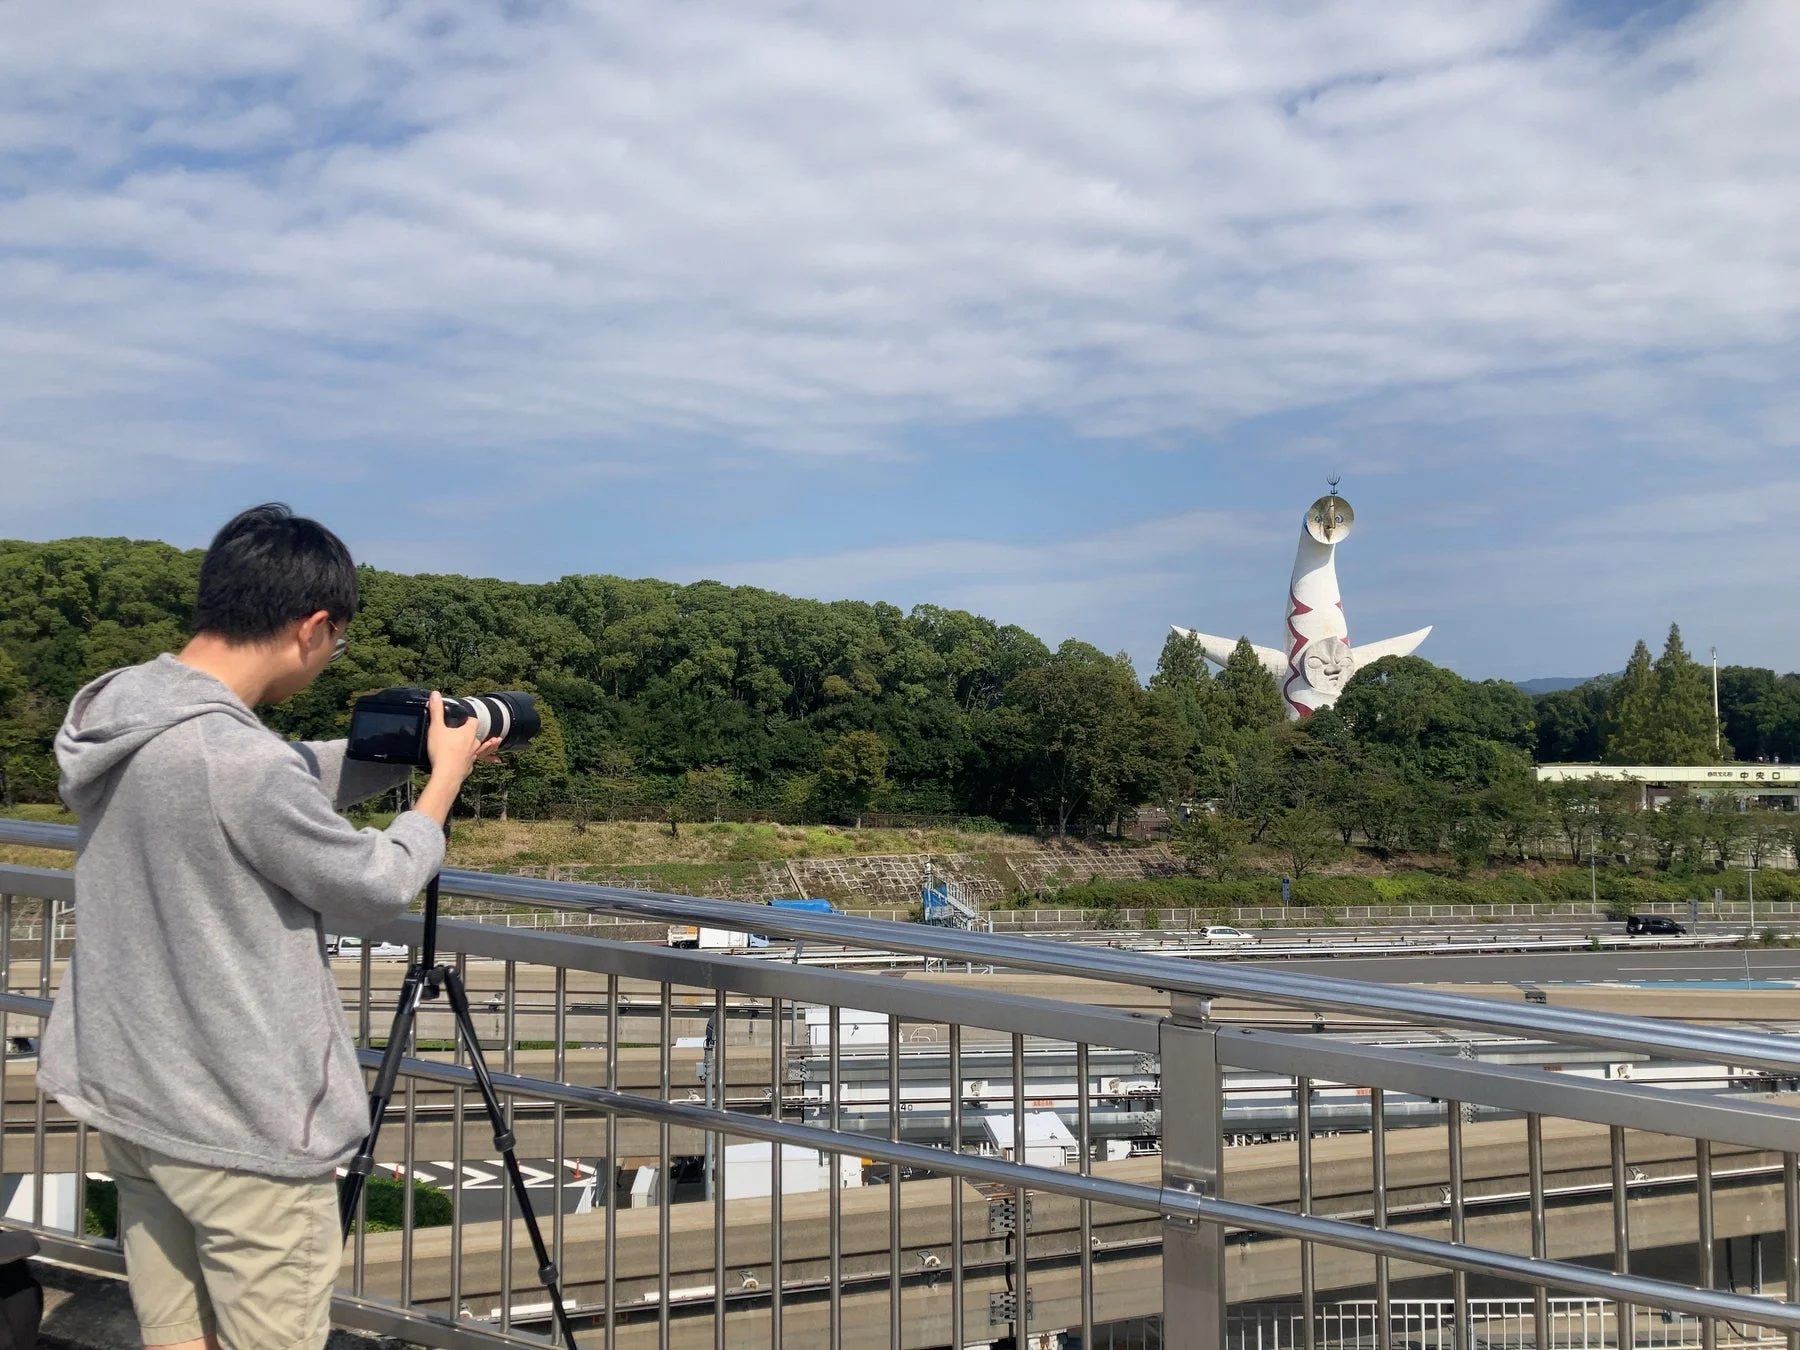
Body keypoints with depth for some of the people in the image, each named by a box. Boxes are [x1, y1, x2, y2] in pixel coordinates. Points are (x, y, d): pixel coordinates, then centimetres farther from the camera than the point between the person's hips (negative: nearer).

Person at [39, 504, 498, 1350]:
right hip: (244, 1130, -8)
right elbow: (374, 887, -12)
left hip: (131, 1100, 8)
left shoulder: (113, 715, 0)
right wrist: (445, 776, 1)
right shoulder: (235, 760, -27)